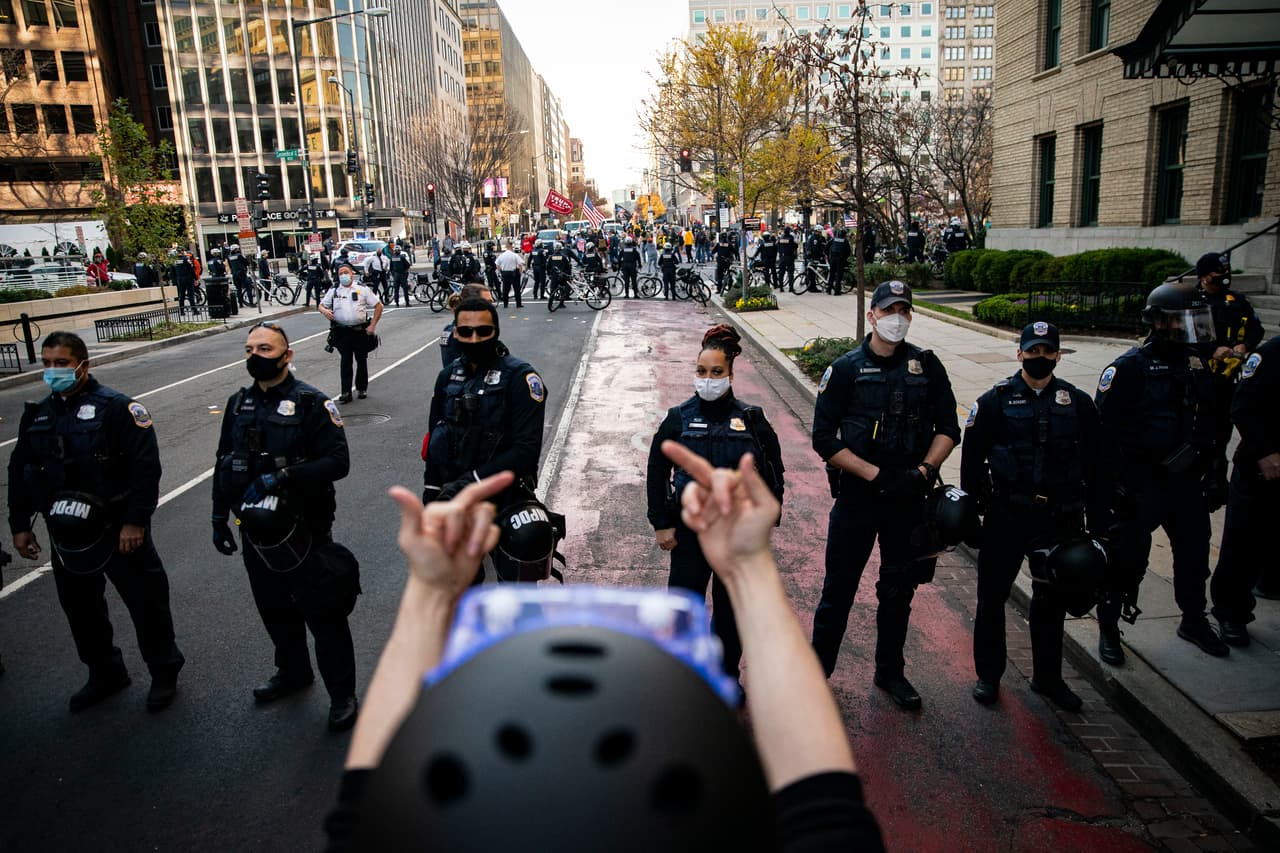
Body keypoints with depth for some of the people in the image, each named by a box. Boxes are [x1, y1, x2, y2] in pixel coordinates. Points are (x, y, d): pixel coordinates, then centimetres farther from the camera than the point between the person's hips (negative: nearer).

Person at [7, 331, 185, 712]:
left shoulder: (115, 406, -13)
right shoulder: (37, 414, 8)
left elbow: (145, 465, -19)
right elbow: (20, 472, 16)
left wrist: (135, 521, -22)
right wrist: (20, 525, 13)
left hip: (117, 531, -7)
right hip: (66, 536, 7)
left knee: (146, 604, 4)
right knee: (80, 609, 18)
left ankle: (164, 673, 22)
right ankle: (105, 674, 37)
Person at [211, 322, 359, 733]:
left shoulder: (311, 403, -12)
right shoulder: (238, 404, 6)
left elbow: (337, 461, -19)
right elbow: (224, 465, 14)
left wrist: (281, 477, -27)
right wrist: (220, 519, 14)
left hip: (302, 530, -6)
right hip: (256, 531, 6)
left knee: (323, 615, 2)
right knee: (275, 610, 22)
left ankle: (343, 696, 17)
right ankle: (293, 672, 45)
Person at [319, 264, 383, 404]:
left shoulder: (363, 289, 3)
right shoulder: (334, 291, 9)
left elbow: (378, 306, 3)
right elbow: (321, 305, 16)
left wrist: (373, 325, -4)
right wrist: (325, 311, -10)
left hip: (360, 331, -1)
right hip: (342, 332, 1)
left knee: (362, 360, 9)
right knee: (345, 362, -1)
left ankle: (362, 388, 23)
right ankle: (346, 392, -1)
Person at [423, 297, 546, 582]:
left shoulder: (519, 376, -15)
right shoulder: (449, 375, 3)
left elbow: (527, 449, -21)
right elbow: (435, 440, 13)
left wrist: (472, 480, -24)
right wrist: (431, 494, 12)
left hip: (505, 504, -5)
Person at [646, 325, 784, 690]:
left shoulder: (751, 418, -3)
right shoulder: (679, 417, -3)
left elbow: (773, 473, 4)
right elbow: (657, 472, 1)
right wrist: (661, 524, -3)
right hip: (689, 530, 0)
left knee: (732, 608, 14)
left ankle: (727, 676, 34)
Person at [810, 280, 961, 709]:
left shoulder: (927, 365, 2)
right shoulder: (846, 368, -5)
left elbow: (948, 429, 5)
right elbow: (824, 438, -8)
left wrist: (924, 470, -12)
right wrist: (874, 473, -17)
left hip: (909, 497, 3)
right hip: (857, 495, -2)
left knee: (899, 590, 16)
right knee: (839, 588, 4)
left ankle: (891, 672, 33)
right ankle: (818, 667, 22)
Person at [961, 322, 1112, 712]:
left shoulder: (1078, 403, 4)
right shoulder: (995, 401, -3)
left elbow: (1095, 469, 8)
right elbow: (972, 461, -1)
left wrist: (1099, 524, 6)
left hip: (1061, 520, 2)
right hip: (1007, 518, -2)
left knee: (1053, 600, 15)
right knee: (992, 596, 7)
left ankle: (1048, 676, 33)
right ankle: (988, 675, 25)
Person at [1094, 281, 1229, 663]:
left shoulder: (1201, 365, 8)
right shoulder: (1131, 366, -13)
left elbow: (1212, 423, 17)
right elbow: (1104, 426, -16)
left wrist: (1210, 474, 17)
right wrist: (1117, 480, -18)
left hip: (1186, 483, 7)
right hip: (1141, 484, -7)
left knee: (1195, 550, 18)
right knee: (1128, 556, -1)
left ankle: (1194, 620, 39)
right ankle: (1108, 626, 15)